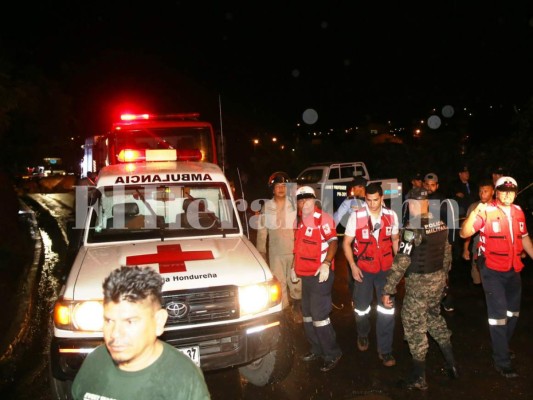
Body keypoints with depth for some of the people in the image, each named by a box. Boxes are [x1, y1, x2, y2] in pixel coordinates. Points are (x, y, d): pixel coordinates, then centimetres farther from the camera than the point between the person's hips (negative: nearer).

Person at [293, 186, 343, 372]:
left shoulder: (323, 218, -11)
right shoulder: (299, 220, 12)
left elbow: (333, 242, -16)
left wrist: (326, 264, -27)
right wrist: (296, 266, 19)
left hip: (320, 273, -8)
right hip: (305, 273, 8)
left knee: (319, 315, -8)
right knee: (307, 314, 16)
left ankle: (332, 354, 8)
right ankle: (317, 350, 32)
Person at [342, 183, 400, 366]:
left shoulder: (391, 216, -6)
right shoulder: (356, 216, -14)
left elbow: (395, 240, 9)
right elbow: (346, 243, -6)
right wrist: (352, 266, -15)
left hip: (386, 268, 1)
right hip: (363, 269, -1)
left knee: (387, 309, 2)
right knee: (362, 307, 14)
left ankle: (385, 350, 17)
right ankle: (363, 335, 44)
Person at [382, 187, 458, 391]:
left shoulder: (413, 228, -21)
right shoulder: (441, 223, 1)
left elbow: (401, 261, -23)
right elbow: (447, 253, 12)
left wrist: (388, 289, -19)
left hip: (419, 282, -7)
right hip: (438, 279, 7)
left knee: (414, 325, 7)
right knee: (434, 317, 27)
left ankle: (419, 377, 18)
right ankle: (451, 364, 33)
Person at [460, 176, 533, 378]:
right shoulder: (487, 211, -14)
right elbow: (464, 233, -22)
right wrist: (474, 213, -36)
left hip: (513, 268, 7)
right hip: (492, 269, -6)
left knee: (513, 311, 19)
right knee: (499, 313, -5)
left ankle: (502, 347, 40)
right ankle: (502, 361, 8)